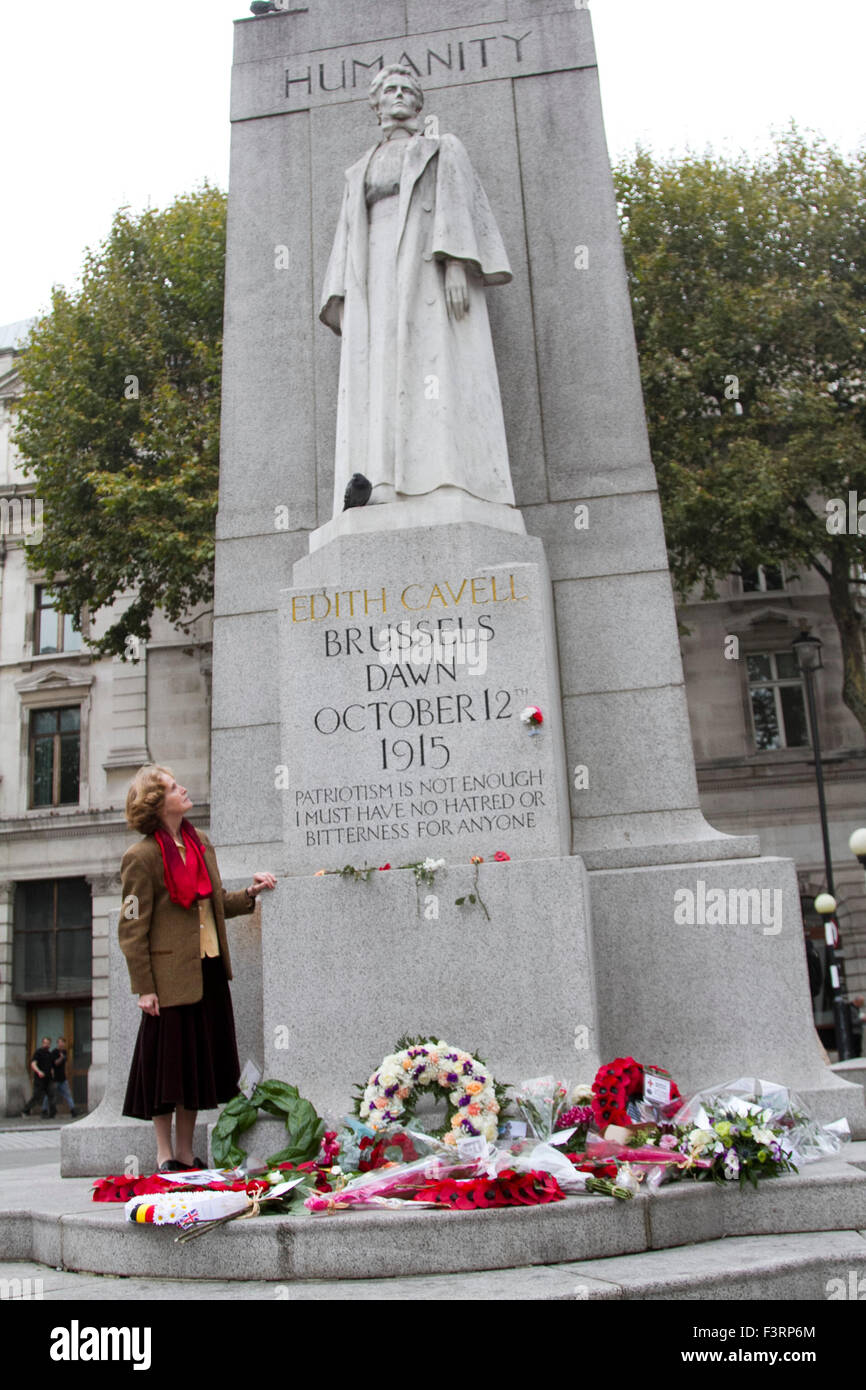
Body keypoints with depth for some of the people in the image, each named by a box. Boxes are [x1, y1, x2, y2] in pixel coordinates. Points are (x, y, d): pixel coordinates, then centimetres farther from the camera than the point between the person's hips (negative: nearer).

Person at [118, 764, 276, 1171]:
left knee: (199, 1063, 12)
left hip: (209, 972, 7)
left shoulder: (200, 843, 11)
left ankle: (185, 1153, 24)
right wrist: (143, 988, -14)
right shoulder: (142, 857, -11)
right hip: (172, 977, -7)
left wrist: (249, 893, 3)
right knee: (168, 1065, 3)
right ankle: (165, 1157, 17)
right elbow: (132, 928, -11)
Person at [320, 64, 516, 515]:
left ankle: (449, 489, -30)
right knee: (377, 380, -14)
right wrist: (344, 300, 5)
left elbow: (459, 205, 2)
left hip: (428, 273, -4)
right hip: (376, 282, 4)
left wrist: (457, 266, -16)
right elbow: (348, 237, 21)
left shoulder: (442, 150, 18)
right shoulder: (360, 171, 29)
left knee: (435, 365, -20)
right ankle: (379, 489, -27)